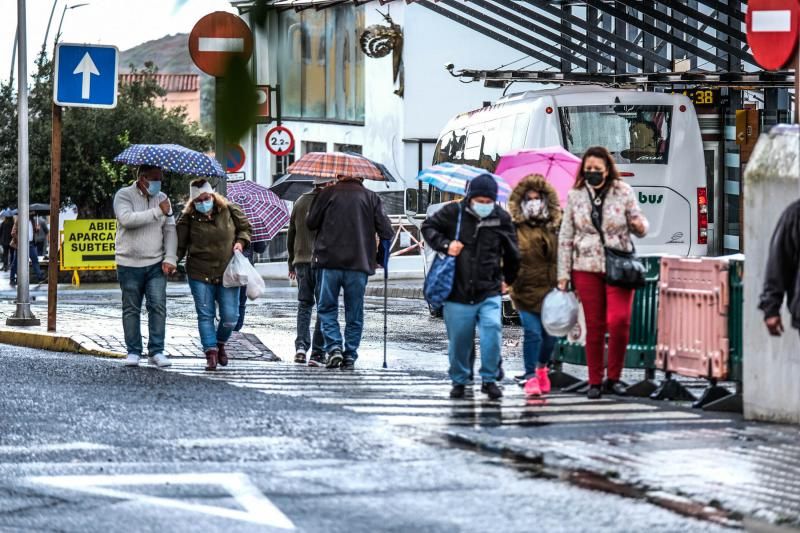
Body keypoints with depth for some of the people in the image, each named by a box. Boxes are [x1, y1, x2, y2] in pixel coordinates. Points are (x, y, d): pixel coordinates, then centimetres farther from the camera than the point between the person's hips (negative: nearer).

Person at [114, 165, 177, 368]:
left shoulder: (162, 198, 11)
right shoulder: (124, 195, -3)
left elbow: (170, 230, 8)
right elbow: (127, 219, -22)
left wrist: (170, 258, -4)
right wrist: (157, 212, -21)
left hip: (156, 265, 3)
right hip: (129, 264, -3)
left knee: (158, 306, -6)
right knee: (131, 309, 4)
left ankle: (156, 351, -2)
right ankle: (133, 352, 11)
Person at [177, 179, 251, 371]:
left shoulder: (229, 211, 2)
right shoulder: (188, 219, -2)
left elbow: (245, 227, 17)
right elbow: (180, 245, 2)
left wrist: (241, 242, -1)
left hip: (228, 273, 1)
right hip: (200, 274, -1)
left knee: (230, 317, 0)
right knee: (205, 315, -2)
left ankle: (220, 344, 28)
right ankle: (211, 353, 2)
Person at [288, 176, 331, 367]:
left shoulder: (300, 202, 9)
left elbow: (291, 235, 14)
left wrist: (291, 263, 22)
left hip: (301, 260, 4)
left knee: (304, 303, 14)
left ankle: (301, 345, -2)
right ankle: (317, 353, -3)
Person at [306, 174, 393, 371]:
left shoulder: (327, 193, 3)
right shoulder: (371, 197, 7)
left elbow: (311, 223, 3)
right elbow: (386, 230, 2)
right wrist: (380, 258, 13)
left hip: (329, 261, -1)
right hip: (359, 264, 1)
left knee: (327, 308, 9)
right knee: (354, 314, 8)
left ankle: (333, 347, -8)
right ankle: (350, 356, 6)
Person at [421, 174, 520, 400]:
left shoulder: (501, 218, 3)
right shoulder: (453, 212, -2)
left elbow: (512, 252, 17)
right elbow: (428, 227, 9)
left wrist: (507, 279, 22)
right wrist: (445, 245, -7)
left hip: (489, 292, 0)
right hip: (458, 292, 0)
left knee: (492, 329, -18)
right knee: (458, 339, 5)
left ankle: (489, 379, -4)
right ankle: (459, 381, 25)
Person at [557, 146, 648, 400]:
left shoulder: (623, 192, 2)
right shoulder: (575, 196, 5)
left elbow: (638, 223, 10)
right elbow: (565, 238, 7)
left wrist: (640, 226, -16)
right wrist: (563, 274, 3)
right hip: (587, 268, 1)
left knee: (619, 321, -14)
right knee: (594, 326, 3)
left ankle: (614, 378, 2)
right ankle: (595, 381, 12)